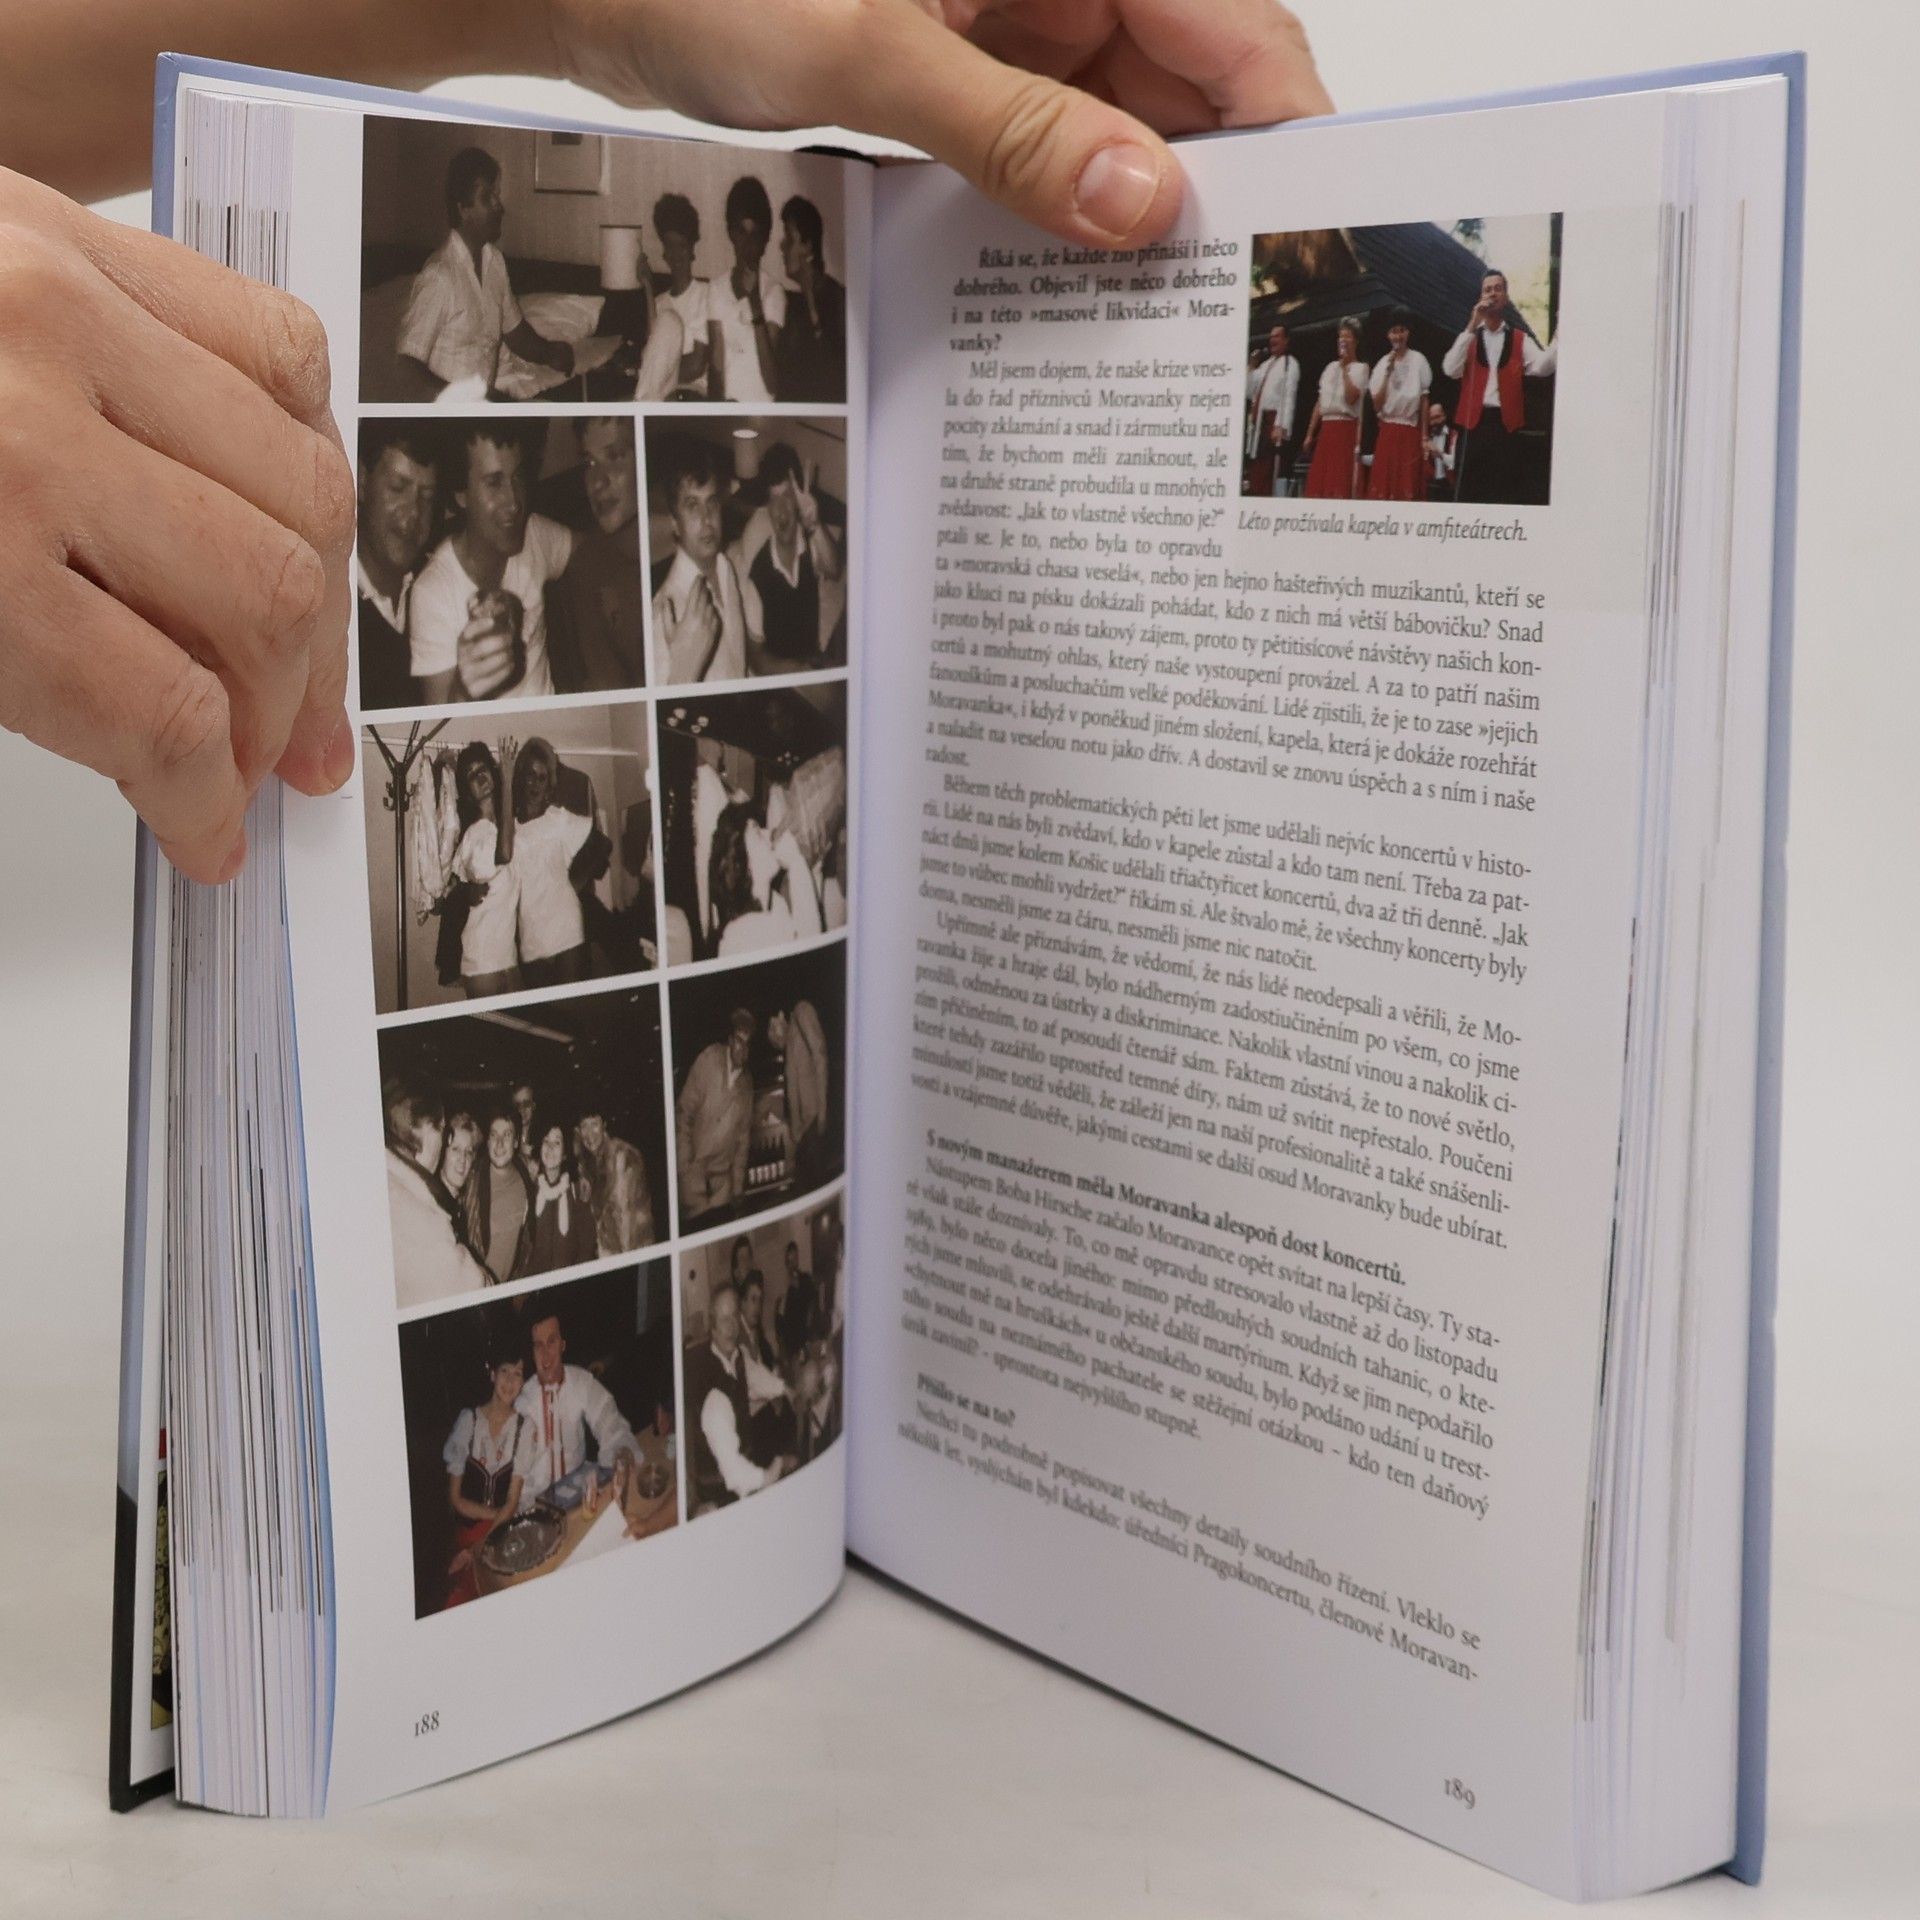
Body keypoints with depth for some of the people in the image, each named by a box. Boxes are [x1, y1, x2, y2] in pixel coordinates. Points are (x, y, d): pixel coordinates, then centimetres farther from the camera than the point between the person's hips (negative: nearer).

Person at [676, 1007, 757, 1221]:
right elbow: (683, 1113, -9)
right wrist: (683, 1165, -13)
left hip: (723, 1171, 4)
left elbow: (743, 1136, 12)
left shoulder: (747, 1083, 5)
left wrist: (738, 1187, 9)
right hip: (694, 1165, -4)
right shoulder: (708, 1061, -11)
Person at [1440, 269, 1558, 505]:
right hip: (1474, 421, 0)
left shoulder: (1520, 340, 12)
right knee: (1469, 489, -1)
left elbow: (1542, 366, -7)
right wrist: (1472, 327, -10)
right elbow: (1450, 370, -6)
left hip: (1506, 423, 0)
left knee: (1503, 492, -2)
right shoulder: (1469, 336, 13)